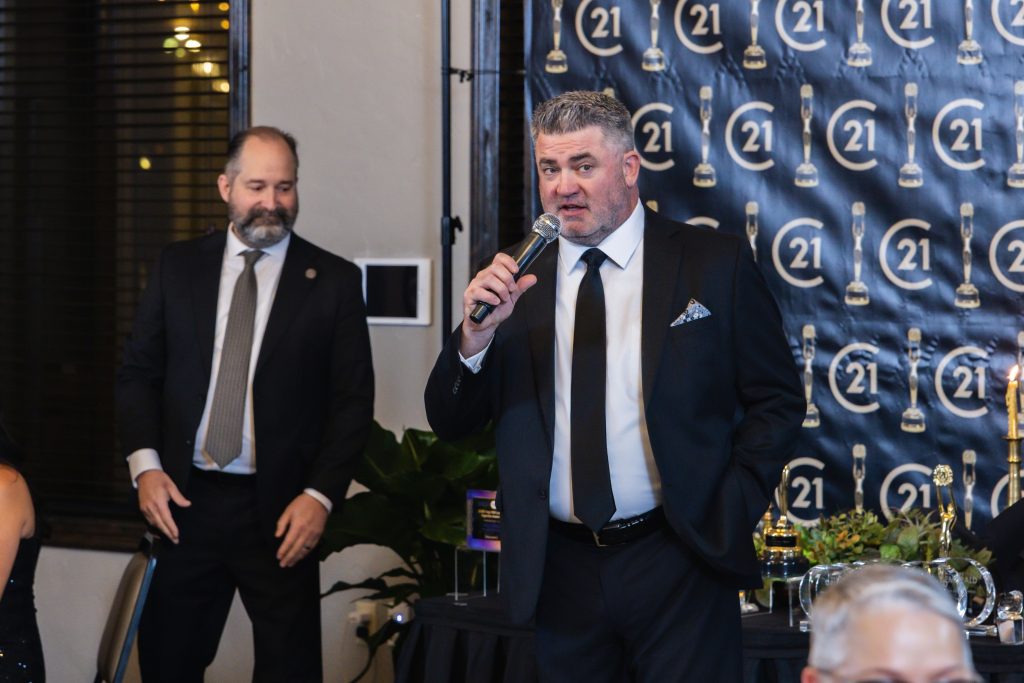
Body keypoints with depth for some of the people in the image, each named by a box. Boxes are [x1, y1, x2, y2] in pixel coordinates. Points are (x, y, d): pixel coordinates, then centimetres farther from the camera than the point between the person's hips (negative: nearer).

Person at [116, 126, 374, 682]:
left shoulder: (334, 281, 0)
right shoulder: (178, 267, 7)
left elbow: (353, 400, -2)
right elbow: (137, 373, 9)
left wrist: (320, 495, -11)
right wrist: (145, 465, -5)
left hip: (281, 511, -2)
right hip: (183, 501, 2)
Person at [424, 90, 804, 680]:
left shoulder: (716, 264, -1)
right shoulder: (514, 279, 6)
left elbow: (777, 402, 3)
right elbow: (450, 423, 6)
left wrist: (730, 515, -7)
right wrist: (477, 333, -12)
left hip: (678, 565, -2)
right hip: (561, 571, 3)